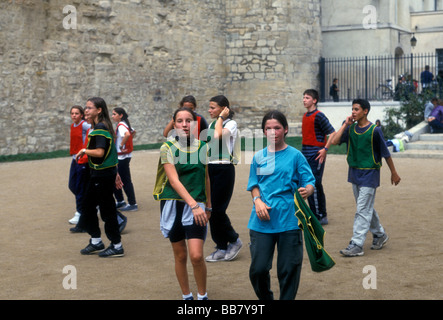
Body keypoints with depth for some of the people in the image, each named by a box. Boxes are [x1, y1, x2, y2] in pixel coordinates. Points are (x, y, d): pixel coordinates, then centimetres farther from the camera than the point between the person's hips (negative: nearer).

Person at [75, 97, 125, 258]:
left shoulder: (100, 128, -17)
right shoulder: (100, 127, 14)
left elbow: (100, 152, -27)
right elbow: (111, 151, 17)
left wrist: (84, 151, -10)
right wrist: (115, 173, 20)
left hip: (103, 175, -10)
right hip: (98, 174, 10)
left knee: (107, 210, -2)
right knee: (88, 205, 15)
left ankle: (117, 246, 8)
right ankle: (96, 242, 26)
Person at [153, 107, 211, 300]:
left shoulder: (202, 147, 4)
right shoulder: (168, 148, -5)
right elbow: (174, 180, -16)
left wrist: (208, 206, 18)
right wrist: (193, 205, -26)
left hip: (196, 205, 0)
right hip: (173, 204, 0)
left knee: (196, 256, -13)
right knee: (180, 256, 9)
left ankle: (203, 295, 8)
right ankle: (186, 296, 26)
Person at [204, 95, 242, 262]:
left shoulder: (231, 124, -8)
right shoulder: (211, 124, 15)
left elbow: (218, 135, -28)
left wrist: (221, 117, -14)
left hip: (224, 169, -8)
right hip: (210, 168, 8)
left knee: (218, 209, -8)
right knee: (211, 209, 6)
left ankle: (234, 240, 14)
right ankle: (221, 248, 15)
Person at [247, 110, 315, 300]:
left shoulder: (295, 156, 2)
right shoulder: (259, 157, 9)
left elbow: (310, 182, 0)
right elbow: (254, 185, 13)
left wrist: (307, 190, -23)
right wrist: (257, 201, -7)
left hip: (289, 221, -2)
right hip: (262, 222, 2)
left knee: (289, 269, 2)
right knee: (258, 269, 1)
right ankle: (265, 298, 26)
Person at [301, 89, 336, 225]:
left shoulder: (319, 116, -11)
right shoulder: (305, 116, 14)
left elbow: (332, 133, -14)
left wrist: (325, 149, -19)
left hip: (316, 155, -9)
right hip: (305, 154, 9)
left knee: (315, 185, -8)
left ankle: (321, 216, 0)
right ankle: (314, 214, 19)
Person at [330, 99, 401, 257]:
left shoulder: (374, 130, -11)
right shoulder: (350, 129, 4)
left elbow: (385, 153, -4)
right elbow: (334, 141, -9)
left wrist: (394, 173, 3)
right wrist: (346, 124, -9)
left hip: (369, 174, -6)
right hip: (354, 173, 6)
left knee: (363, 210, -8)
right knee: (367, 208, 17)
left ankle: (357, 245, -7)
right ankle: (380, 234, 35)